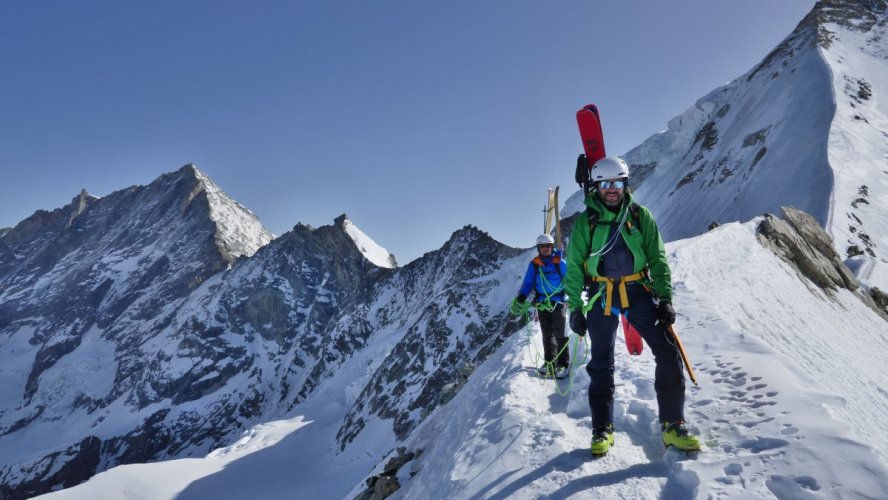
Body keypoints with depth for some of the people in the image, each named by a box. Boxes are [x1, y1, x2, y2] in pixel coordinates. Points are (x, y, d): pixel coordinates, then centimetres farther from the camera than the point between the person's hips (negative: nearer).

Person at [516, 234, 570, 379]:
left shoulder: (560, 263, -3)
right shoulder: (534, 264, 4)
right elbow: (528, 283, 5)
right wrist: (521, 297, -10)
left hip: (558, 302, -3)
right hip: (542, 303, 3)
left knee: (560, 334, -5)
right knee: (547, 334, 11)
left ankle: (563, 363, 4)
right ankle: (549, 361, 21)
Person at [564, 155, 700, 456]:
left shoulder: (640, 216, 4)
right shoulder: (585, 222, 0)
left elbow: (658, 260, 5)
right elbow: (574, 269, 2)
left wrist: (665, 299, -3)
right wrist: (575, 308, -2)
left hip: (639, 292, 1)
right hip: (601, 296, -1)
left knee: (668, 354, -8)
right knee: (601, 364, 7)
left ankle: (672, 425, 5)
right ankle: (603, 429, 20)